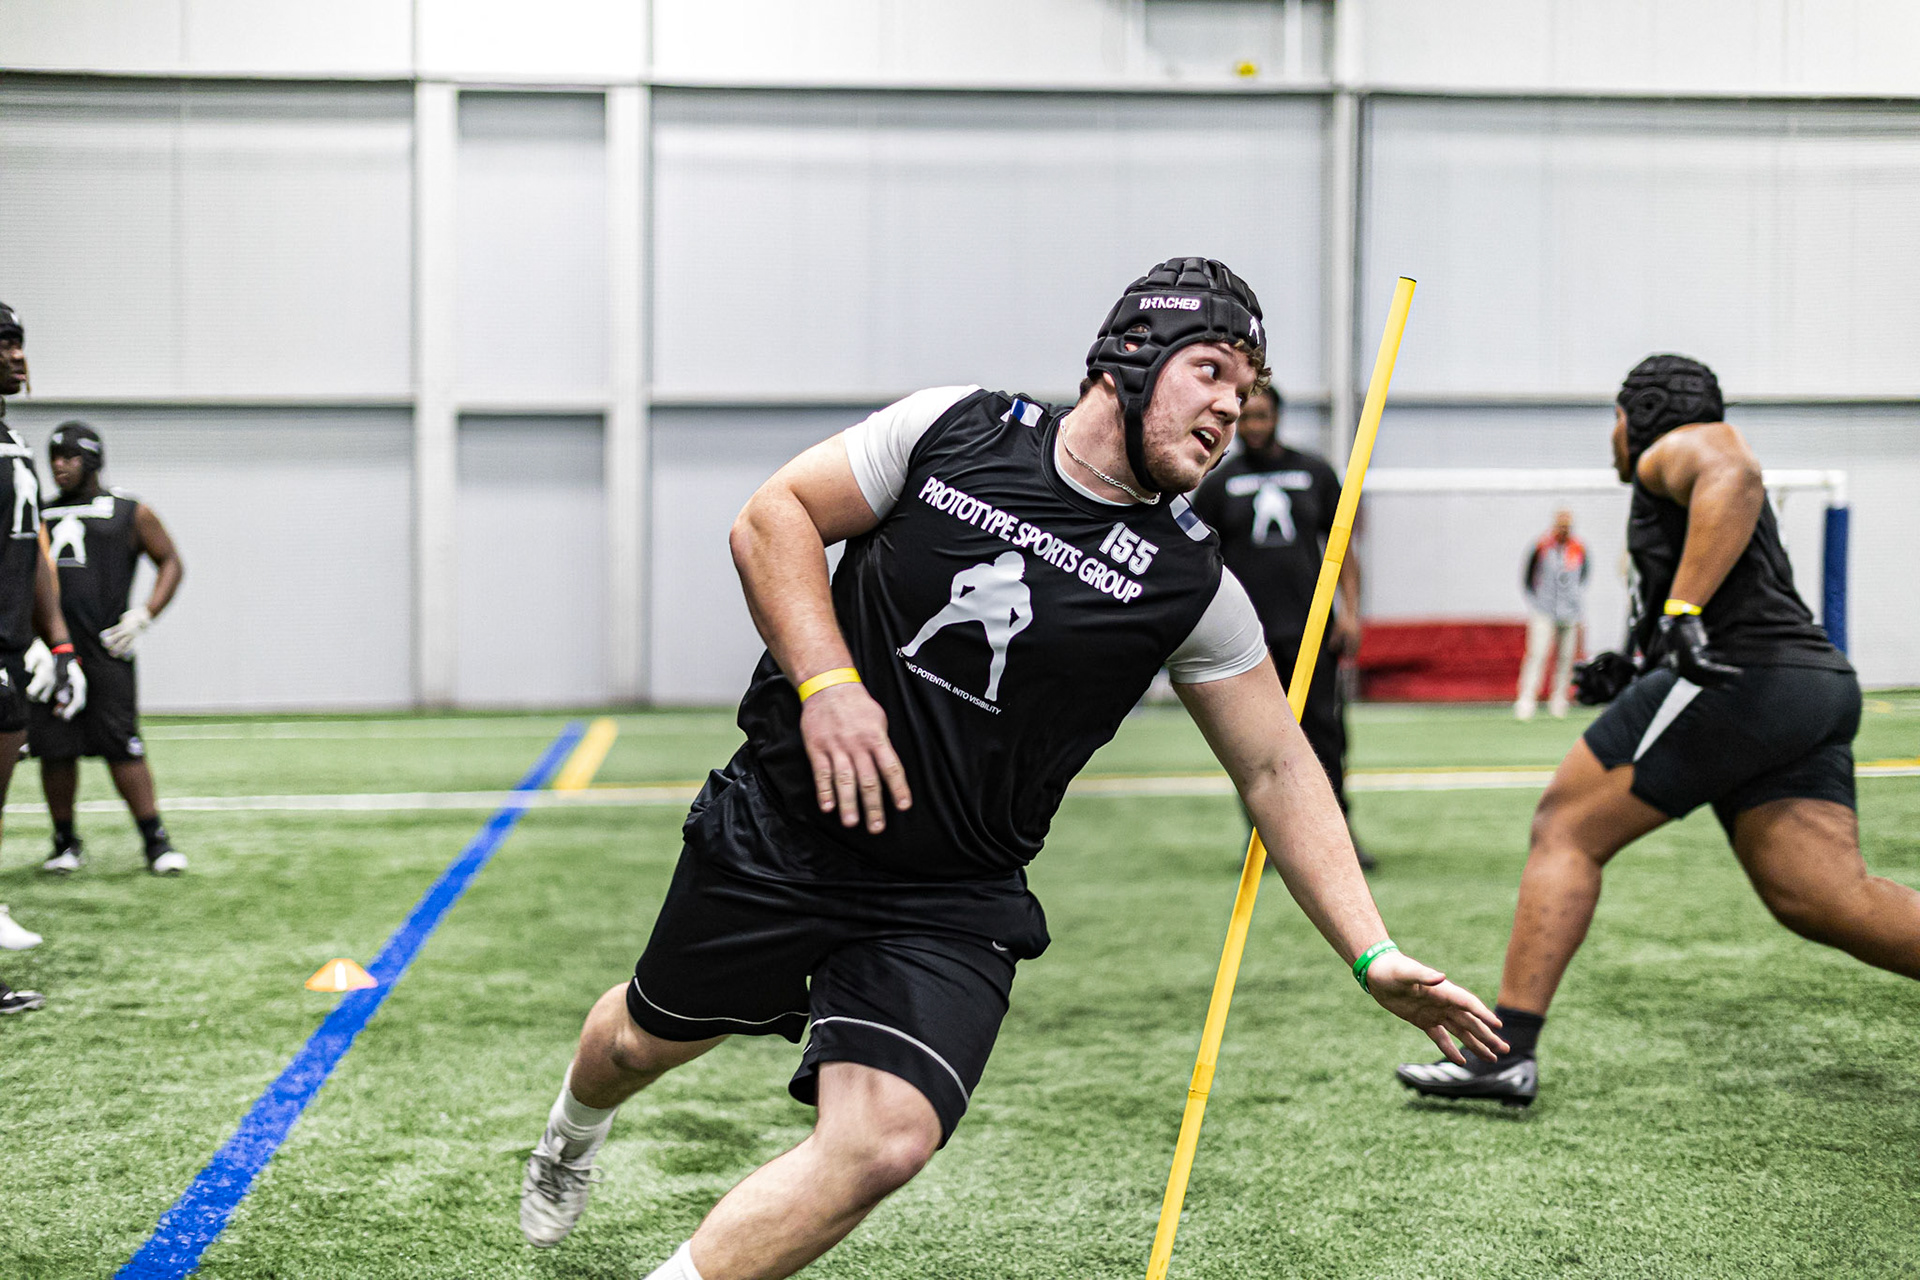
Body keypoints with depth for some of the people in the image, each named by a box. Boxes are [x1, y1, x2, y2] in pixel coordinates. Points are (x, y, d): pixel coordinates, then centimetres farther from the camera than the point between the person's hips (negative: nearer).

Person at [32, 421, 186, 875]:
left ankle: (155, 840, 0)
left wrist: (142, 616, -2)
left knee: (121, 747, -7)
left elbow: (170, 562, 11)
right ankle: (65, 842, 17)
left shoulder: (130, 513, 7)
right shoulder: (40, 515, 17)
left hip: (103, 650, -3)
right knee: (54, 749, 3)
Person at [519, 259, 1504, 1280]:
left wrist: (1373, 955, -8)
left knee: (883, 1142, -20)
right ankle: (575, 1130, 55)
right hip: (777, 827, 0)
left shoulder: (1189, 581, -6)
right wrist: (826, 682, -17)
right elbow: (772, 518, -3)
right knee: (651, 1038, 18)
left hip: (950, 906, 0)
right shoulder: (958, 428, -7)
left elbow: (1276, 771, -1)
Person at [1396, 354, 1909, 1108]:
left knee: (1564, 830, -2)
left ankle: (1506, 1051, -8)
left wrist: (1681, 611, -28)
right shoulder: (1691, 484, 35)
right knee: (1831, 903, -3)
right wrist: (1634, 680, 27)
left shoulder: (1674, 446, 7)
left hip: (1737, 678, -9)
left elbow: (1734, 477, -19)